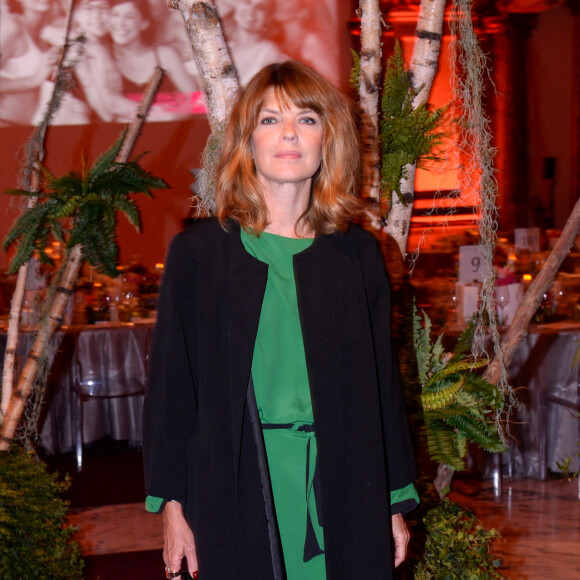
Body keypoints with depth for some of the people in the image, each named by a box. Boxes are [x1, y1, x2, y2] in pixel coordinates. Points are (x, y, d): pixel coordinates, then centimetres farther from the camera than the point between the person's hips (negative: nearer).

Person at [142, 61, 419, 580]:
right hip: (236, 489, -1)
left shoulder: (357, 252, 6)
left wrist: (396, 503, 7)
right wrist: (172, 504, -3)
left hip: (341, 489, 2)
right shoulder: (199, 250, 2)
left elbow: (383, 381, 8)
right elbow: (171, 382, 1)